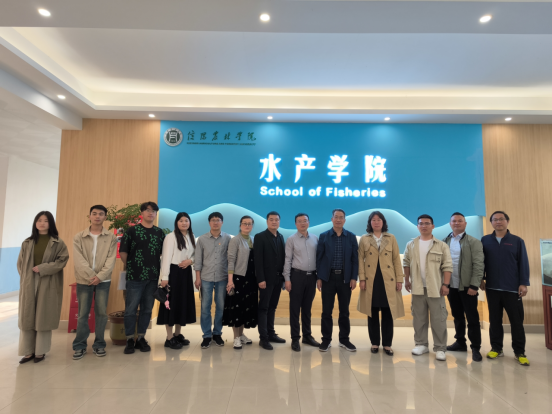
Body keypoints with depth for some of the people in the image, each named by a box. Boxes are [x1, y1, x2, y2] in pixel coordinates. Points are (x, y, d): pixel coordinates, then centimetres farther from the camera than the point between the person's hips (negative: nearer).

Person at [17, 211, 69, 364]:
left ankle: (40, 351, 15)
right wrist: (26, 277, 0)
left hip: (48, 285, -3)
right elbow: (20, 263, 12)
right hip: (29, 284, 3)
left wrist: (42, 268, -14)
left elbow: (62, 260, -8)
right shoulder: (27, 243, 10)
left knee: (44, 317, 3)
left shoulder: (58, 243, -1)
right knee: (27, 317, 5)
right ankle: (28, 351, 16)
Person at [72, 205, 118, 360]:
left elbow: (111, 260, -6)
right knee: (83, 314, 5)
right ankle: (80, 345, 18)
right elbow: (79, 260, -7)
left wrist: (100, 277, -16)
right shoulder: (79, 237, 2)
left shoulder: (111, 238, 1)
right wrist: (91, 276, -16)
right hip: (84, 280, 0)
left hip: (103, 281, 0)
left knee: (101, 312, 4)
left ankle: (99, 344, 17)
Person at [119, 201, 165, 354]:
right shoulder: (132, 231, -1)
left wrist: (160, 269, 4)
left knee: (147, 309, 10)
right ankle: (130, 340, 15)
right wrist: (130, 267, 3)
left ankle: (141, 338, 22)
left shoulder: (160, 233, 9)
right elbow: (123, 252, 1)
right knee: (131, 309, 2)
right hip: (135, 277, -3)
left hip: (153, 277, 3)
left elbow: (164, 253, 12)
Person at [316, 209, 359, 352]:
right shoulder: (324, 236, 2)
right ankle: (326, 340, 18)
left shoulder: (351, 237, 4)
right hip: (328, 277, -1)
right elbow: (319, 258, 1)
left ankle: (344, 339, 24)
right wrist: (319, 277, -3)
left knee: (344, 311, 10)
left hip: (345, 278, 1)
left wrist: (354, 278, -3)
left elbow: (355, 259, 4)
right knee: (326, 311, 5)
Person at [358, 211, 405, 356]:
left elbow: (396, 260, 5)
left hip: (388, 280, 0)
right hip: (371, 280, 0)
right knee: (373, 313, 7)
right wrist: (361, 279, -6)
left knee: (388, 314, 4)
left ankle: (387, 344, 17)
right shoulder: (364, 239, 6)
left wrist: (399, 279, 0)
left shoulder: (391, 238, 8)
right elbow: (361, 259, 2)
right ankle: (375, 343, 19)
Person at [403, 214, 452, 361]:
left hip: (436, 288, -2)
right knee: (419, 318, 11)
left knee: (438, 319, 2)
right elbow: (406, 263, 12)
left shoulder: (441, 245, -1)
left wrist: (446, 284, -9)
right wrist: (406, 280, 7)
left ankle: (440, 348, 13)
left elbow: (447, 266, -4)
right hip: (417, 288, 3)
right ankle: (421, 344, 23)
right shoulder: (411, 245, 7)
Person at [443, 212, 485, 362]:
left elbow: (478, 265, -8)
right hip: (451, 287, 4)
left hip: (467, 287, -4)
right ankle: (460, 343, 27)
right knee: (457, 317, 15)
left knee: (472, 318, 4)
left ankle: (475, 348, 15)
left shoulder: (473, 242, -3)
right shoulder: (445, 242, 7)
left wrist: (474, 285, -14)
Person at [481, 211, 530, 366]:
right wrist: (481, 279, 3)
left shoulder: (517, 241, 2)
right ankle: (496, 348, 21)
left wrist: (523, 283, -6)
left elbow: (523, 263, 0)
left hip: (513, 288, -1)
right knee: (495, 320, 9)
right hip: (492, 288, 1)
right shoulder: (485, 240, 4)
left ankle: (519, 352, 18)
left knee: (517, 321, 5)